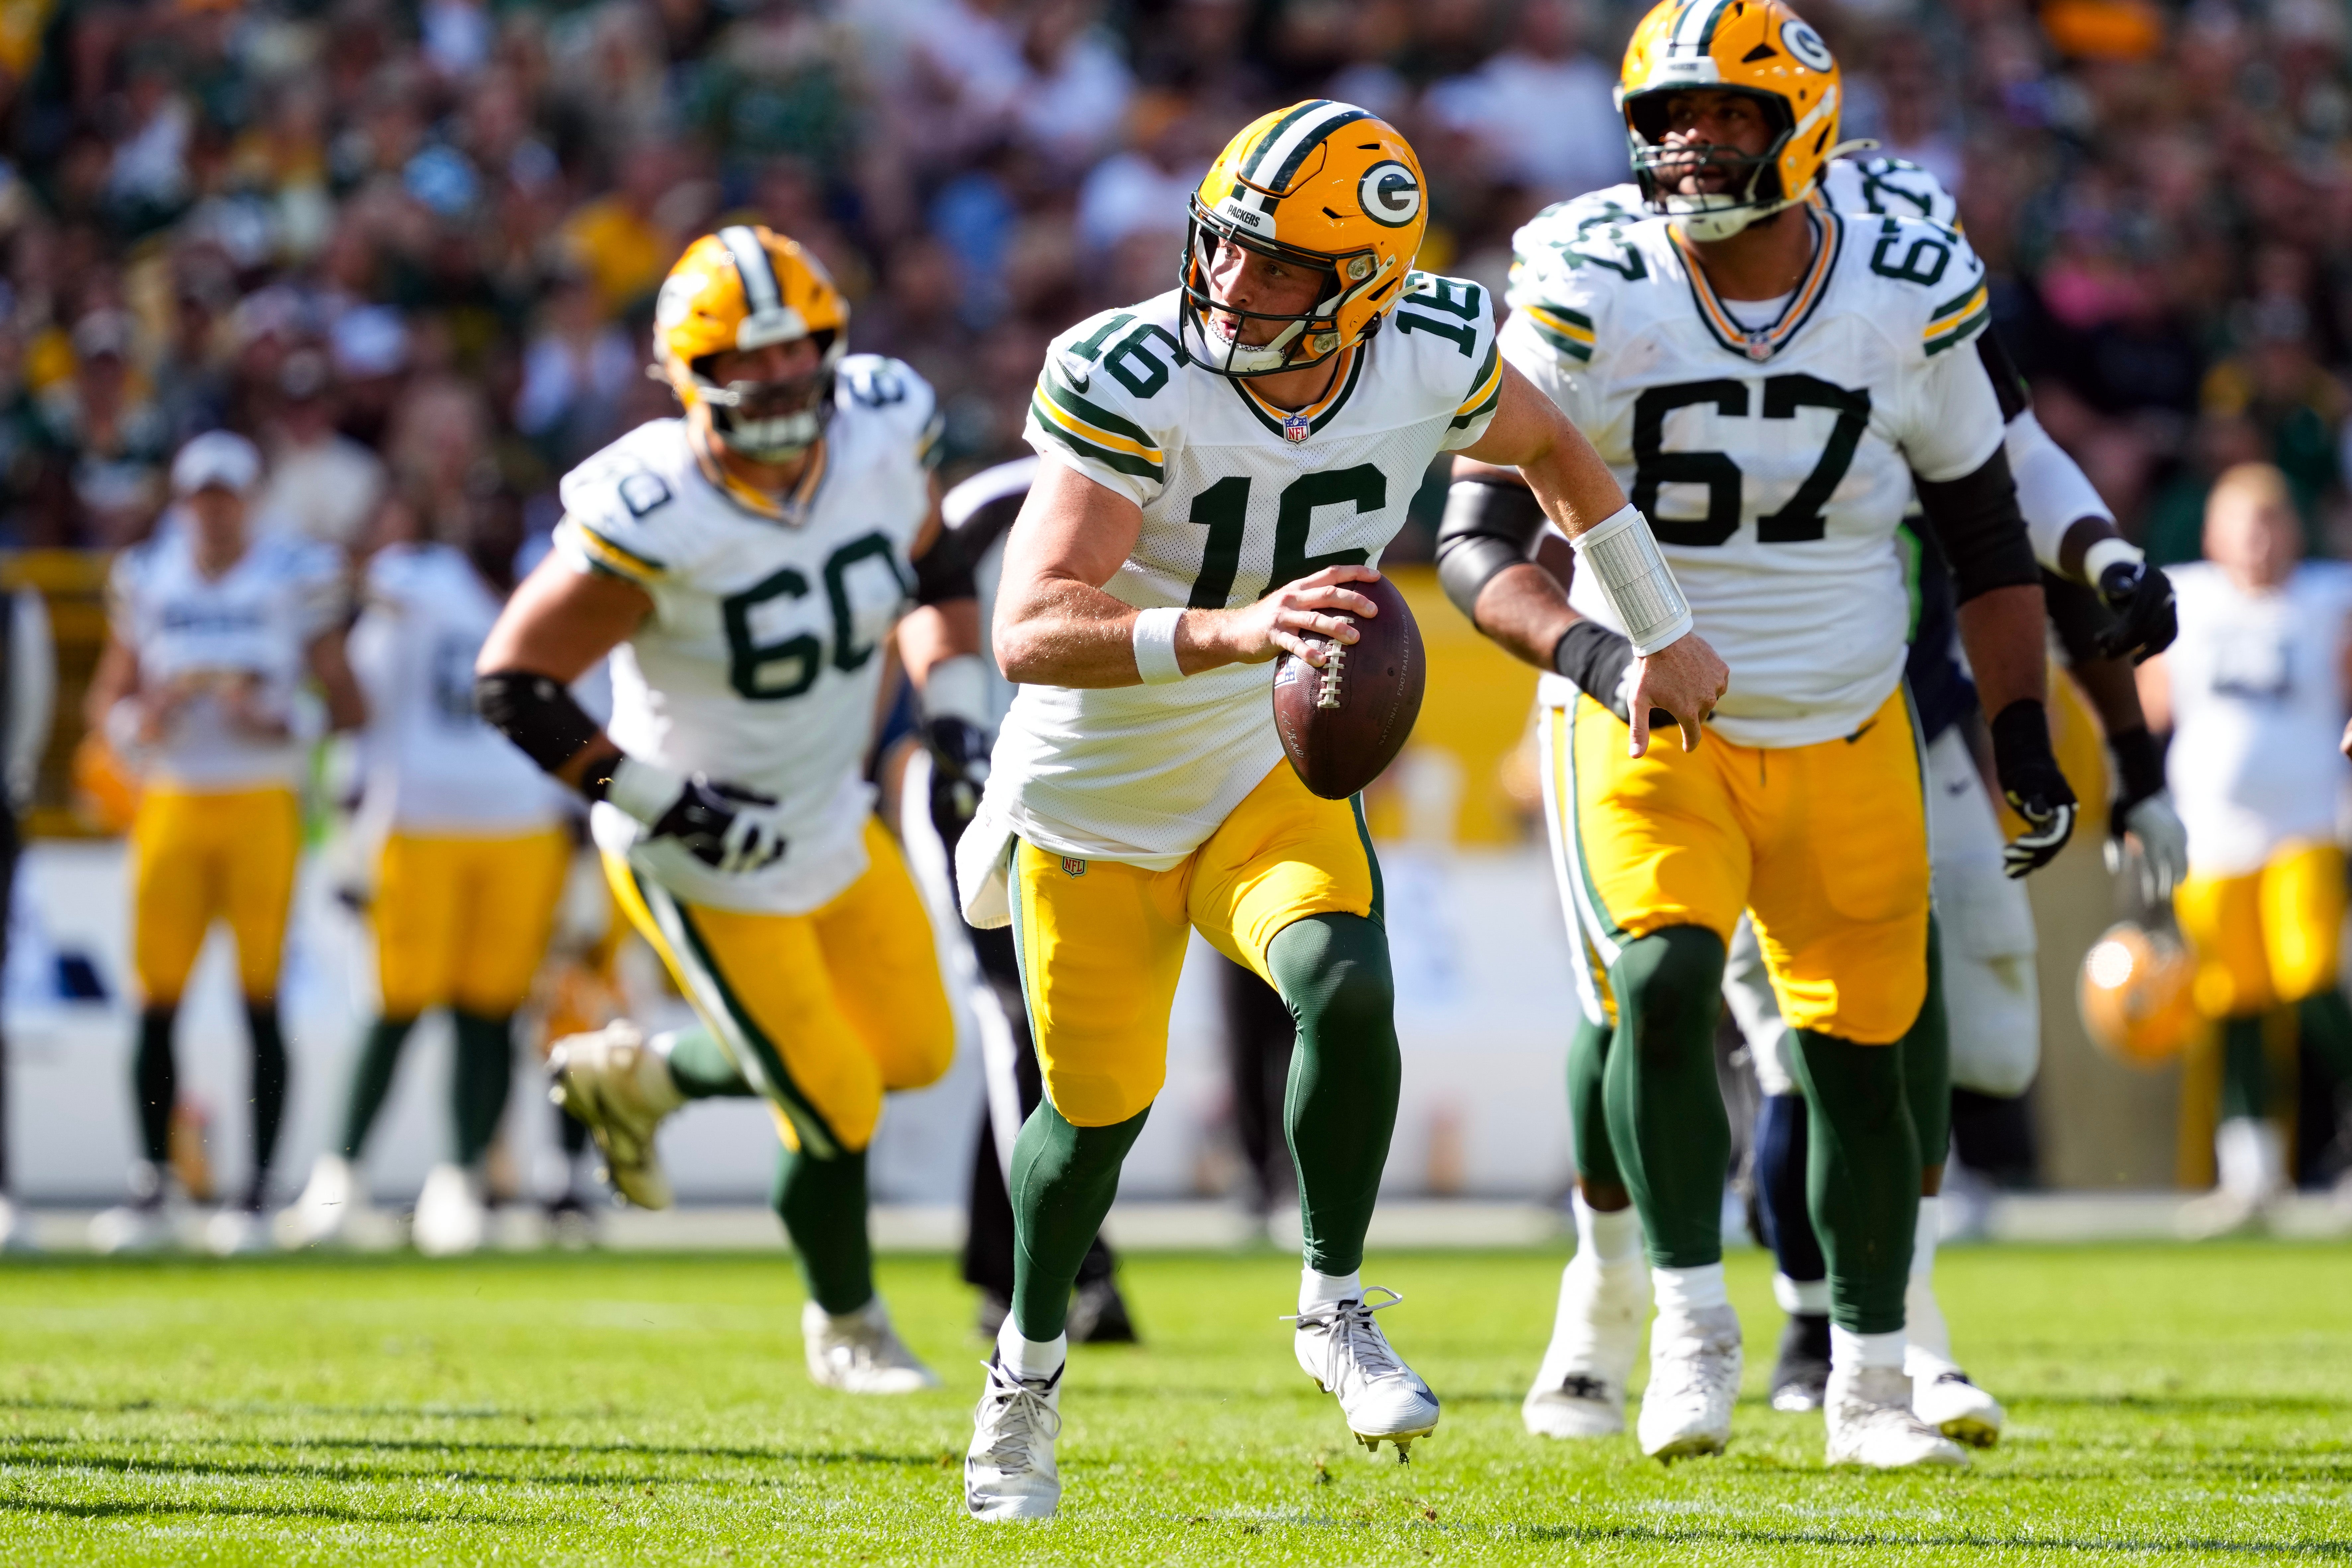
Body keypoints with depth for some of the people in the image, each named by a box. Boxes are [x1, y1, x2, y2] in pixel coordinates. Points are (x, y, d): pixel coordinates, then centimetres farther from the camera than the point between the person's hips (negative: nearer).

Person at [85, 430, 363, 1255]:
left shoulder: (298, 576, 1)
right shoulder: (145, 577, 9)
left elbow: (344, 699, 3)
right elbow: (109, 696, 16)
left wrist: (280, 723, -15)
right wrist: (142, 722, -6)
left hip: (262, 806, -2)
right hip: (171, 806, 2)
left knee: (261, 1000, -4)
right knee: (156, 1001, -2)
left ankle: (258, 1190, 0)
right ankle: (152, 1187, 6)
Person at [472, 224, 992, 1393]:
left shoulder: (881, 434, -14)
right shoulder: (653, 522, -32)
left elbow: (933, 570, 8)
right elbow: (512, 681, -24)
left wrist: (955, 712, -4)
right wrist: (663, 802, -25)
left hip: (835, 825, 7)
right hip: (708, 868, -6)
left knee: (915, 1053, 18)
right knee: (836, 1112, 2)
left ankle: (637, 1075, 38)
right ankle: (844, 1321, 34)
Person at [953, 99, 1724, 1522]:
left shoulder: (1428, 362, -17)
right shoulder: (1132, 381, -30)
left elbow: (1548, 448, 8)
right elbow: (1031, 634, -39)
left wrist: (1666, 631, 16)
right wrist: (1231, 630, -55)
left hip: (1266, 776, 2)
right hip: (1093, 804, -2)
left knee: (1345, 988, -26)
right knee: (1097, 1111, 9)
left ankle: (1337, 1311, -3)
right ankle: (1030, 1363, 40)